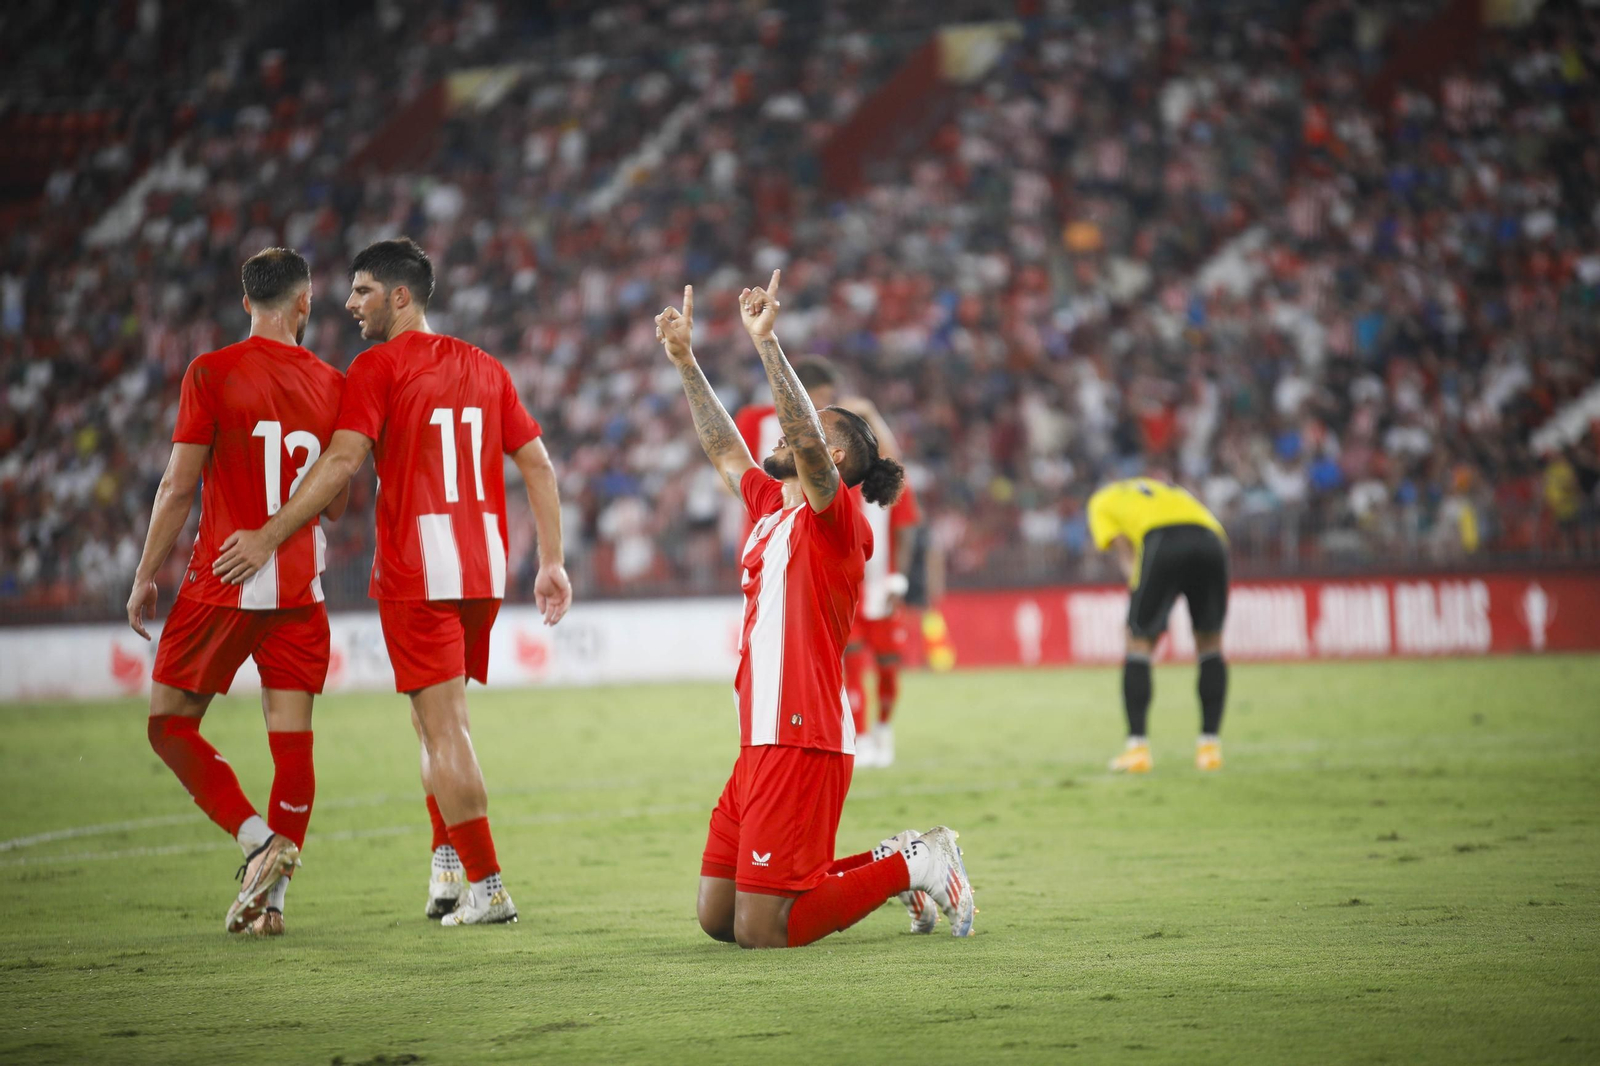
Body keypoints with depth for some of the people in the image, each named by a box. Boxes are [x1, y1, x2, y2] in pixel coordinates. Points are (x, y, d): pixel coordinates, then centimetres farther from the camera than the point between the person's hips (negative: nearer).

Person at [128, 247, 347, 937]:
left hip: (222, 583, -3)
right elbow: (337, 503, 12)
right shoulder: (331, 385, 4)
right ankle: (270, 895, 3)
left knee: (170, 721, 7)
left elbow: (179, 486, -8)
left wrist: (145, 576, 1)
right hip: (299, 588, 3)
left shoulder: (212, 373, -7)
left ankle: (256, 836, -10)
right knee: (292, 737, 5)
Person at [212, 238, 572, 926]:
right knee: (435, 720, 19)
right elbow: (538, 464, 12)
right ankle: (447, 866, 14)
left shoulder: (378, 367, -5)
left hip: (415, 572, -6)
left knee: (444, 727, -4)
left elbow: (343, 458, -15)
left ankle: (487, 887, -6)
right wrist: (552, 563, 14)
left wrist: (268, 536, -13)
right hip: (483, 569, 6)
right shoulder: (484, 368, 14)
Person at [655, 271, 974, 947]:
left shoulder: (835, 516, -5)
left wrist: (766, 342, -26)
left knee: (760, 932, -12)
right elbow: (724, 450, 32)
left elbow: (807, 443, -23)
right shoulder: (770, 508, 18)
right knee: (715, 917, 10)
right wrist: (684, 360, 30)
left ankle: (910, 866, 5)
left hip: (801, 744, -9)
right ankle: (890, 864, 19)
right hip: (762, 740, 9)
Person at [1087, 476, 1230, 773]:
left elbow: (1123, 551, 13)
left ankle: (1137, 747, 3)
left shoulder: (1100, 502, 30)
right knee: (1210, 642, 17)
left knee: (1138, 641, 8)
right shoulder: (1166, 490, 44)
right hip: (1211, 539, 4)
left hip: (1162, 542, -4)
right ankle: (1210, 745, 15)